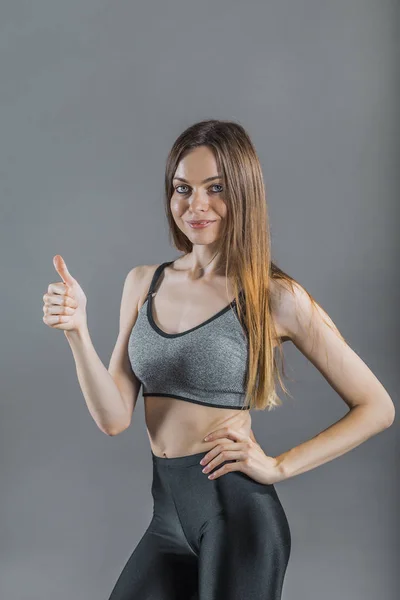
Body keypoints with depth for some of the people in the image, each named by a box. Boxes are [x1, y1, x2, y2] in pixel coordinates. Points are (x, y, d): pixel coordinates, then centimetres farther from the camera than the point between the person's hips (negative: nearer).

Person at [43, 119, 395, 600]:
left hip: (236, 511, -4)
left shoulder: (275, 297, -9)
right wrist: (77, 331, -15)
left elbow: (376, 407, -4)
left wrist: (279, 467, -10)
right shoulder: (143, 283, 5)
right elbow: (114, 418, -2)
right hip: (167, 516, 5)